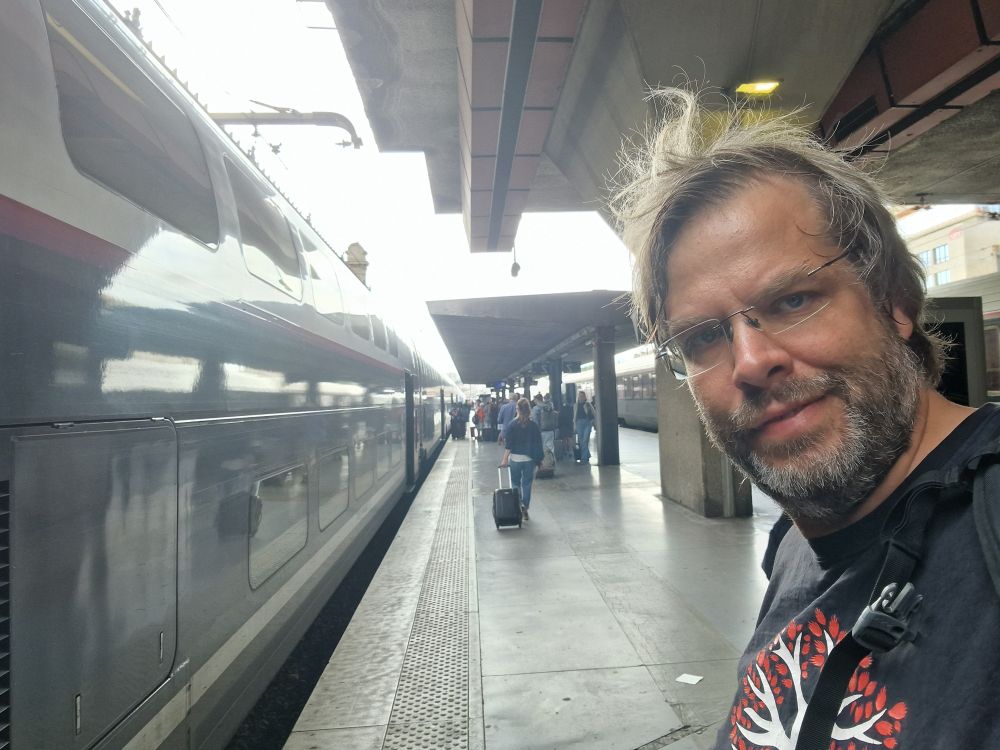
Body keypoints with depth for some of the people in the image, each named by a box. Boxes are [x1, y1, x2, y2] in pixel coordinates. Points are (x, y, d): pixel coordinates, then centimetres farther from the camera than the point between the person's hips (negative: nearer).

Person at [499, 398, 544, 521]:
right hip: (529, 459, 1)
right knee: (527, 484, 11)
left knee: (515, 483, 13)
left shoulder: (513, 425, -8)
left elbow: (508, 444, -9)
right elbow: (538, 444, 0)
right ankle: (525, 508, 11)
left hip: (515, 458, -1)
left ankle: (518, 506, 1)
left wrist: (505, 458, -5)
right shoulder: (534, 425, -3)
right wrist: (539, 459, 8)